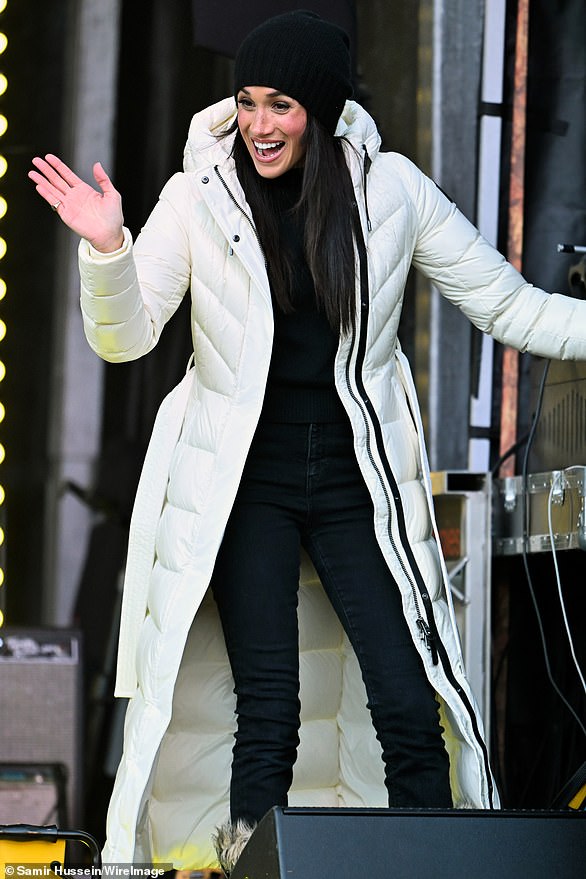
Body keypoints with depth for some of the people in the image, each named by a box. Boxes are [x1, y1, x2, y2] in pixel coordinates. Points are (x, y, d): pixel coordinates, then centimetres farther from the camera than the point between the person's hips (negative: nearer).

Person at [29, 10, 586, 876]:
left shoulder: (392, 190, -1)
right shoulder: (200, 196, -4)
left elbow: (507, 307, 4)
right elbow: (126, 337, -4)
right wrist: (107, 250, -22)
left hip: (355, 479, 1)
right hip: (245, 483, -1)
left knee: (412, 709, -6)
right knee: (268, 716, -5)